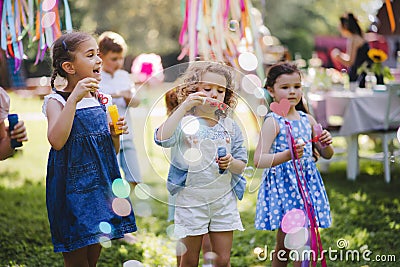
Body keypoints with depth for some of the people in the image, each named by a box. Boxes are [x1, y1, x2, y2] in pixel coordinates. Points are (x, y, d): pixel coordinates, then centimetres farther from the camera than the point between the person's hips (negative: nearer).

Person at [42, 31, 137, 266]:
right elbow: (57, 141, -29)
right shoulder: (56, 101, -9)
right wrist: (74, 99, -29)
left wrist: (115, 135, -4)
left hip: (102, 187, 6)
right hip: (73, 191, -6)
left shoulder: (101, 100, 9)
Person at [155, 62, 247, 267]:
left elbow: (242, 165, 7)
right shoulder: (184, 122, -7)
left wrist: (231, 162, -16)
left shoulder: (230, 127, 5)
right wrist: (184, 107, -28)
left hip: (224, 200, 3)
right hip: (191, 200, -3)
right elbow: (162, 139, -28)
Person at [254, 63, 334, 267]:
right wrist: (287, 155, -33)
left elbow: (327, 155, 17)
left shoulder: (307, 119, 8)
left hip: (307, 183, 6)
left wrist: (326, 144, -6)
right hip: (282, 184, -6)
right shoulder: (272, 122, -10)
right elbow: (259, 160, -20)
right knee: (283, 246, -1)